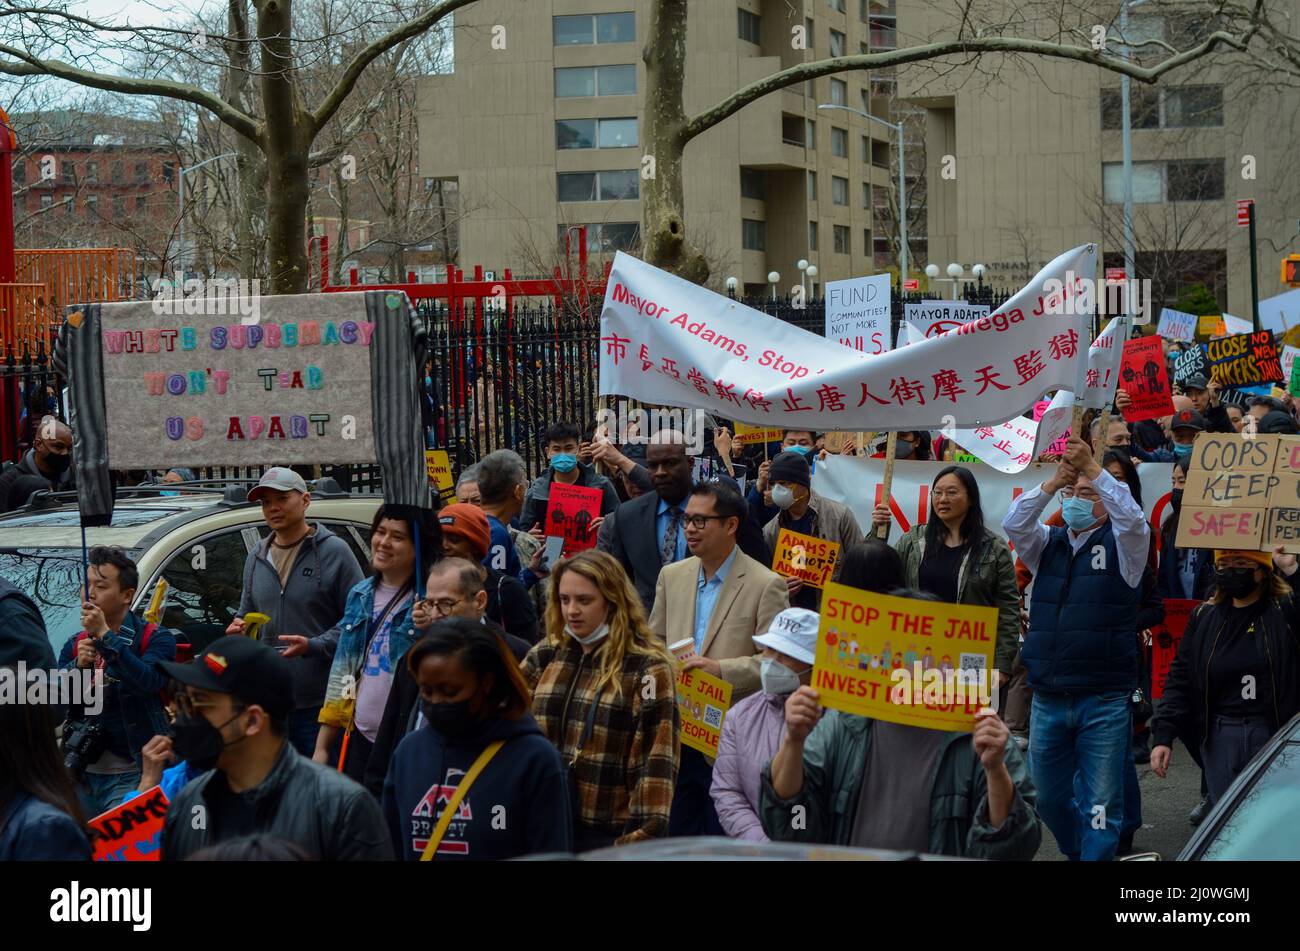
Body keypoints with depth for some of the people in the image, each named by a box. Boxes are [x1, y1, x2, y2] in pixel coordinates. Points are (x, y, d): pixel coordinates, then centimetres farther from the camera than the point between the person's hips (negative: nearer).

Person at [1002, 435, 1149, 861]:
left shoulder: (1121, 545, 3)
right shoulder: (1048, 545, 13)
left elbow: (1132, 518, -19)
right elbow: (1014, 524, -5)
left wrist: (1092, 468, -25)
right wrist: (1054, 481, -17)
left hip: (1104, 701, -4)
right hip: (1048, 698, 4)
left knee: (1101, 805, -4)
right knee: (1049, 799, 15)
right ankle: (1076, 851, 36)